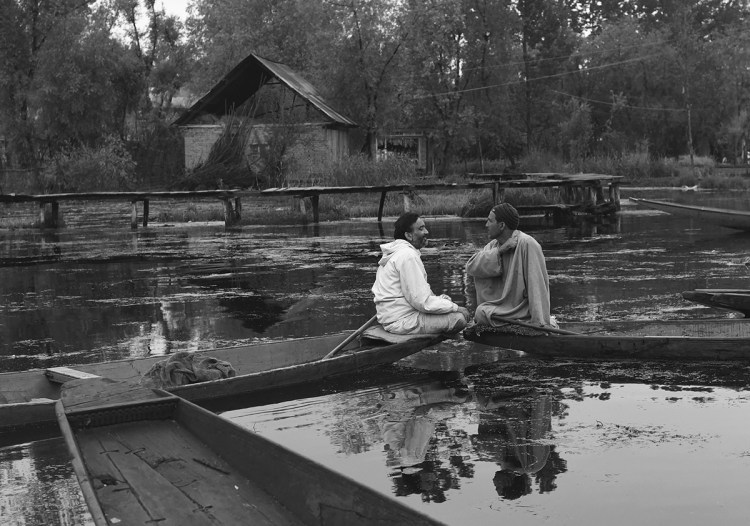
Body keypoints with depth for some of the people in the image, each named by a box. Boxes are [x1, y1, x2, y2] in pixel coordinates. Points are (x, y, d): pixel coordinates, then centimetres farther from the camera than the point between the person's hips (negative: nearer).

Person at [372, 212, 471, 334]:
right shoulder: (408, 256, -17)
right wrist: (456, 308, -11)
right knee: (459, 318, -16)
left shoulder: (398, 253, 16)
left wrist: (440, 299, 4)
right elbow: (422, 302, -21)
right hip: (403, 321, -11)